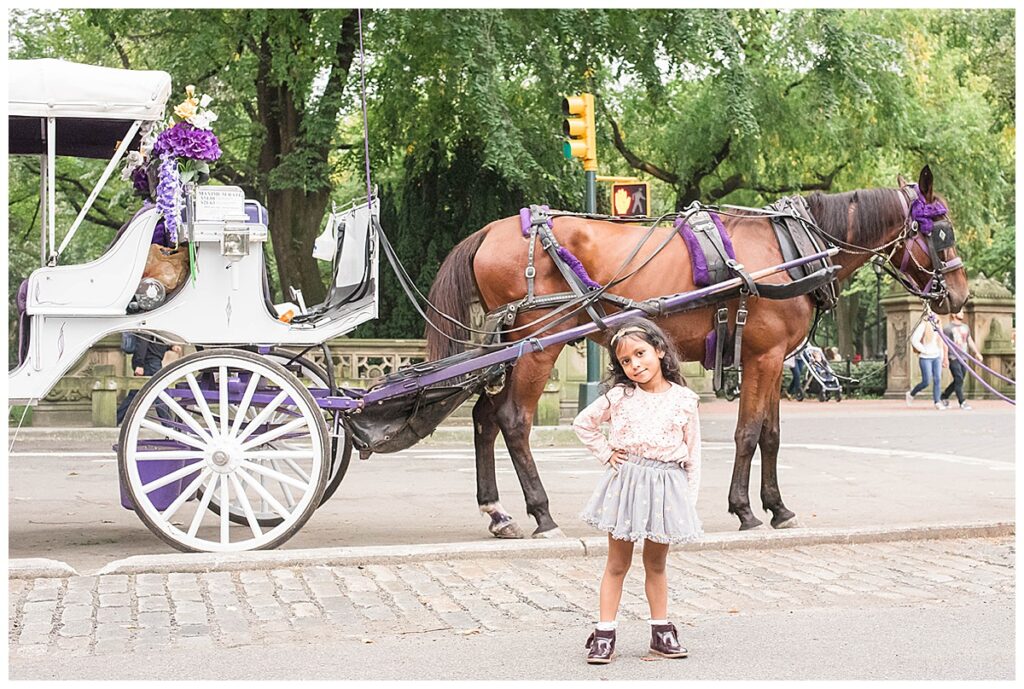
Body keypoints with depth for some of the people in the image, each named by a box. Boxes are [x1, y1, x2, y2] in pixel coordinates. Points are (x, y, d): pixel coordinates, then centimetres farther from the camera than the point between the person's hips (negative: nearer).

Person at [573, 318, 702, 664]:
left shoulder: (683, 399, -1)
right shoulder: (619, 396, -1)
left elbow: (693, 452, 3)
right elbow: (582, 423, 10)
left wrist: (690, 498, 1)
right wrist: (607, 454, 2)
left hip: (667, 485, 0)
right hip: (626, 482, 0)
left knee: (656, 563, 13)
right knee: (618, 563, 6)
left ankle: (661, 631, 22)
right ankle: (604, 634, 9)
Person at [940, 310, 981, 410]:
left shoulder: (966, 327, 17)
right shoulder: (948, 328, -4)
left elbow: (970, 341, 24)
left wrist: (977, 352, 16)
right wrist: (945, 359, -14)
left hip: (963, 358, 7)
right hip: (953, 358, -7)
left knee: (958, 381, 9)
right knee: (959, 380, -11)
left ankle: (943, 397, 24)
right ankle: (962, 402, -8)